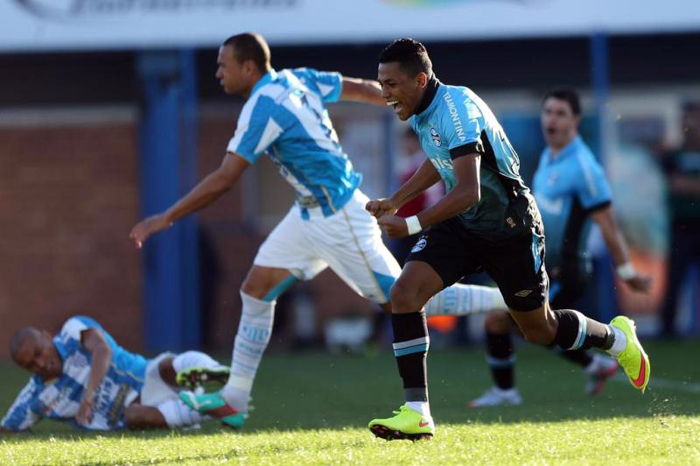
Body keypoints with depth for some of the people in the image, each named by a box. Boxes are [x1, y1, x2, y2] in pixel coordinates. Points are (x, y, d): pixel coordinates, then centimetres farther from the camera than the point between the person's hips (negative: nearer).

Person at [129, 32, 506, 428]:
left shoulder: (263, 107, -21)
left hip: (338, 218, -10)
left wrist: (166, 219, -18)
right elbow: (364, 90, 11)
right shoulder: (296, 80, 4)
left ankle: (507, 300, 8)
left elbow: (223, 180, -23)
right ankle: (234, 400, 7)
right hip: (312, 213, 10)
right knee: (256, 290, 5)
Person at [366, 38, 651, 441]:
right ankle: (416, 414, -16)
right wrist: (394, 202, 13)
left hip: (509, 230, -7)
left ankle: (617, 338, 41)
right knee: (405, 293, -16)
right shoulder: (420, 112, -2)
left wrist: (412, 225, -42)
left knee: (540, 329, 9)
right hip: (461, 226, 7)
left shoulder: (456, 109, -30)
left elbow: (469, 192, -38)